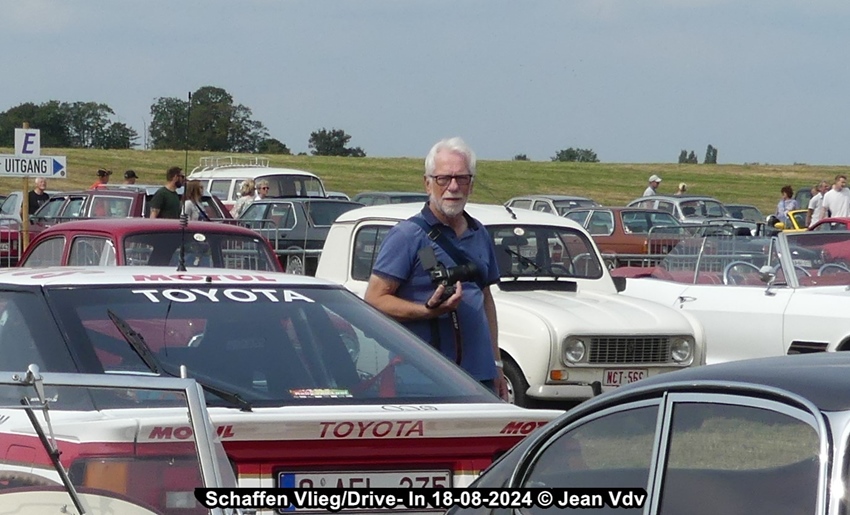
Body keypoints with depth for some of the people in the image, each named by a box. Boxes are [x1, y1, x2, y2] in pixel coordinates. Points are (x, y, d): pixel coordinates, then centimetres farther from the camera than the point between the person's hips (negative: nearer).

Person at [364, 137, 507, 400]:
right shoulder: (407, 235, -4)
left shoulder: (479, 235, 17)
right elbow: (374, 299, -10)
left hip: (480, 374, 6)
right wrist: (428, 311, -23)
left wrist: (496, 365, 22)